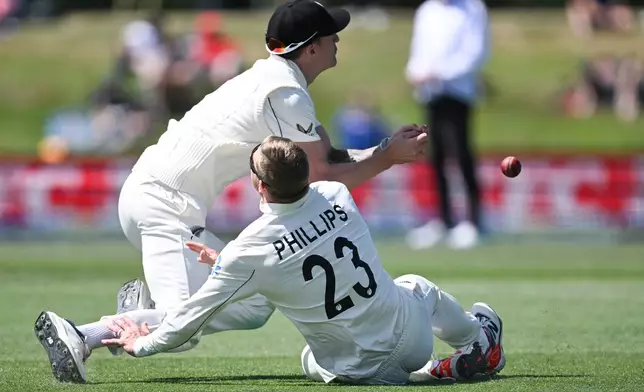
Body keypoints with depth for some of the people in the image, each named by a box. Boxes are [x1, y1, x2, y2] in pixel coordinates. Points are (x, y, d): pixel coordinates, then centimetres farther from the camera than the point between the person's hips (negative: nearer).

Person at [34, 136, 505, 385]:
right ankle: (480, 340, 48)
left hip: (357, 367, -4)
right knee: (416, 285, 36)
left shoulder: (251, 251, -21)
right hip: (409, 334, 4)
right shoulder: (338, 196, -9)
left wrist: (142, 344, 7)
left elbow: (192, 317, -10)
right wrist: (226, 261, 17)